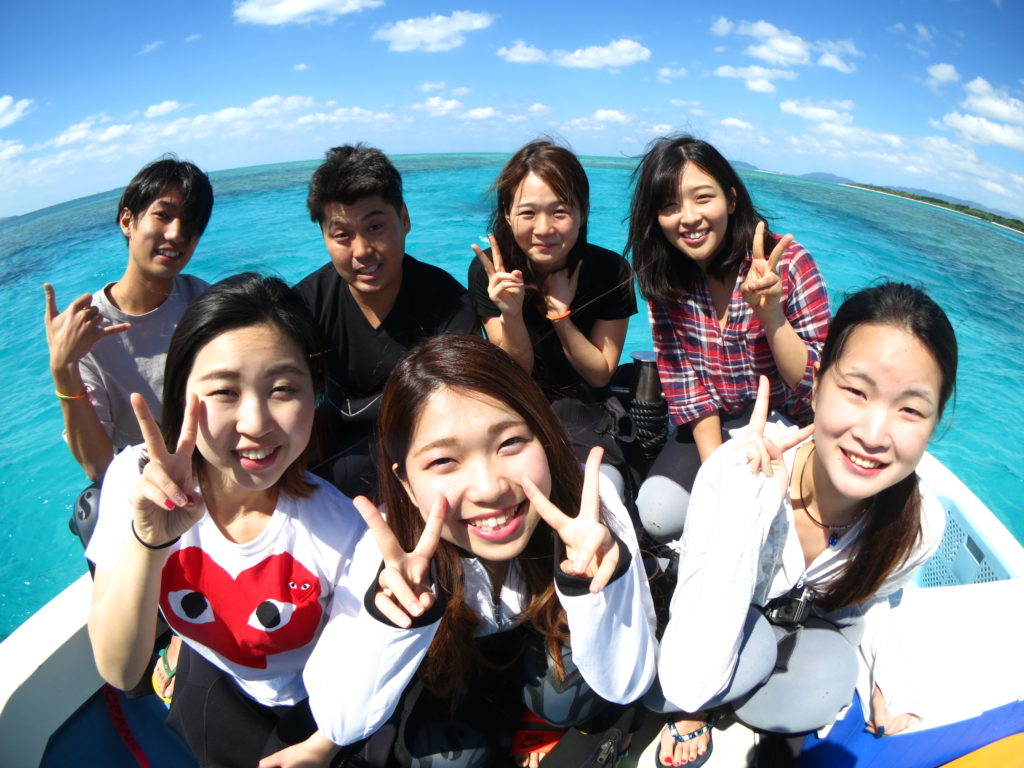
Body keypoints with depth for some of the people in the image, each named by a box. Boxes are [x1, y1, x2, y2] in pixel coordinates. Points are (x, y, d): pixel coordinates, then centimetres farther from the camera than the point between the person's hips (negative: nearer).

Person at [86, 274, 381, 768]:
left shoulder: (347, 527, -33)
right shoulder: (138, 481, -23)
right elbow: (118, 672, -26)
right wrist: (148, 539, -39)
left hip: (309, 719, -2)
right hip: (204, 687, 2)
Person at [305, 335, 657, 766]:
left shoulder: (587, 501, -32)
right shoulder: (387, 551, -30)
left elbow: (625, 687, -25)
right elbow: (341, 723, -26)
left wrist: (595, 587, -45)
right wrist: (390, 623, -45)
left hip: (544, 660, 0)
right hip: (451, 665, 1)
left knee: (575, 700, -28)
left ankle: (538, 722, 7)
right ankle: (499, 721, 9)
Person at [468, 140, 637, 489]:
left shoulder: (612, 271, -14)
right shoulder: (486, 271, -14)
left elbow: (601, 374, -8)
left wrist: (561, 313, -23)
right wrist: (511, 313, -31)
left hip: (584, 411, 0)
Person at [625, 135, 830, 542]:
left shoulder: (788, 264, -15)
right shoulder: (663, 279, -6)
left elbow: (816, 384, -15)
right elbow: (686, 385, -6)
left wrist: (769, 312, -31)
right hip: (711, 429, 3)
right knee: (659, 511, -21)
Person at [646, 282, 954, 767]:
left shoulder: (921, 525, -24)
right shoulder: (733, 473, -37)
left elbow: (864, 600, 3)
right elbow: (687, 684, -42)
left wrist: (891, 684, -10)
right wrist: (747, 510, -47)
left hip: (810, 623, 3)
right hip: (718, 617, -2)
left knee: (809, 702, -28)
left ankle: (707, 702, 4)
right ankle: (691, 709, 0)